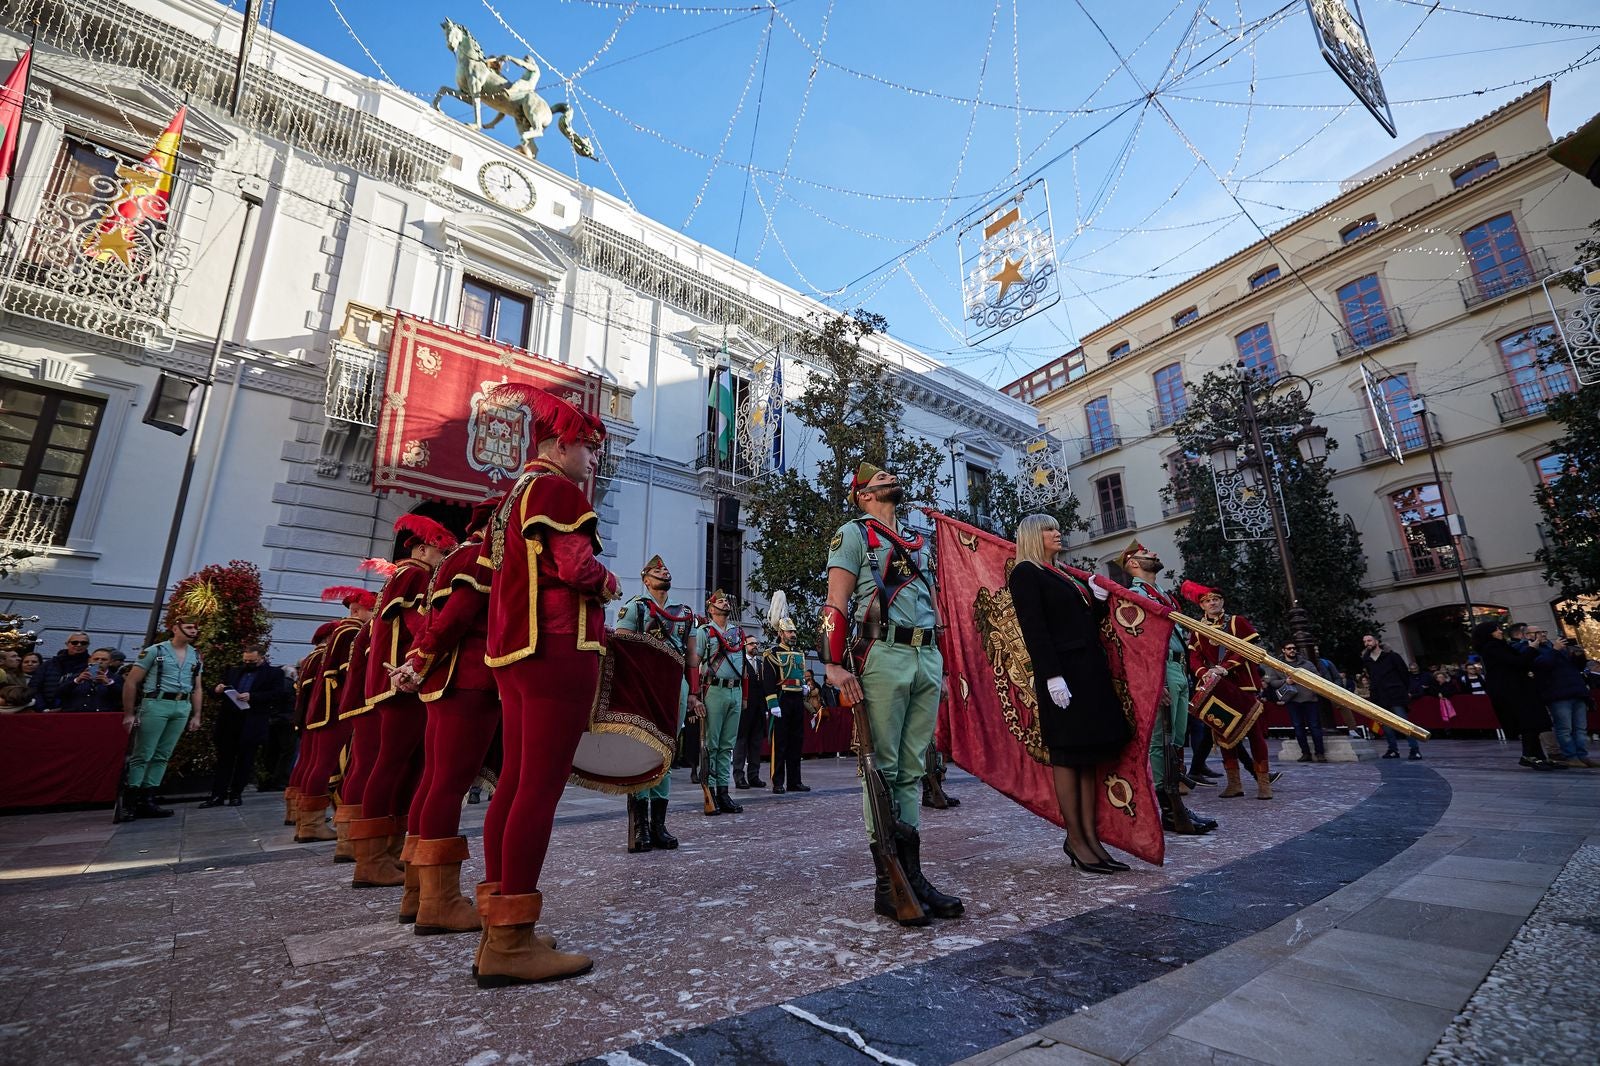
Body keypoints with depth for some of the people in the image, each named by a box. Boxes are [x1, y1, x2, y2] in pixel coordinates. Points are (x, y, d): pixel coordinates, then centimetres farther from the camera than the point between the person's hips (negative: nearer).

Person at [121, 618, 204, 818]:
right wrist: (129, 713, -6)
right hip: (156, 704, -5)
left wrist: (196, 716, 11)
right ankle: (130, 801, 3)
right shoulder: (155, 651, -1)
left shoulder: (195, 655, 13)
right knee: (143, 755, -4)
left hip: (183, 708, 5)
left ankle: (148, 800, 11)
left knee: (162, 756, 7)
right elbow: (131, 682, -1)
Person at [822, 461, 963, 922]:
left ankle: (912, 874, 15)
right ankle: (887, 885, 5)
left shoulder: (918, 540, 25)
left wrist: (939, 664, 22)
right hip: (883, 657, -6)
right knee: (882, 769, -3)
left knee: (912, 770, 9)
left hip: (927, 659, 7)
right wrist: (836, 664, -15)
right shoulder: (853, 533, 4)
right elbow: (836, 602, -6)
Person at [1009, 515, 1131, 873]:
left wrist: (1097, 599, 5)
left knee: (1091, 756, 9)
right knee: (1068, 756, -3)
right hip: (1063, 674, -9)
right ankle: (1075, 839, 6)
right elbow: (1033, 629, -15)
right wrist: (1052, 675, -22)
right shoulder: (1025, 573, -5)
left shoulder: (1062, 575, 21)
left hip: (1090, 671, 9)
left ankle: (1090, 836, 15)